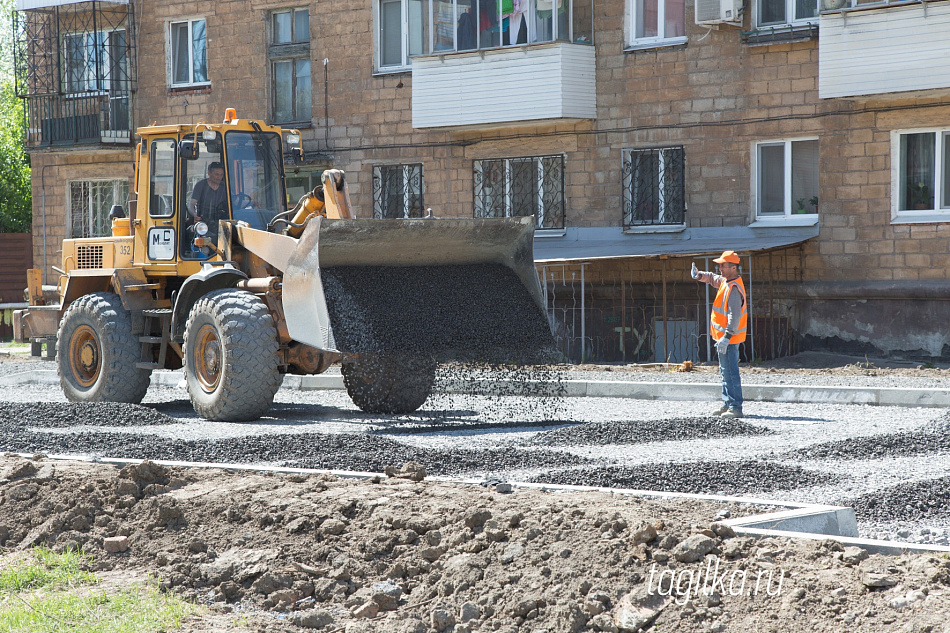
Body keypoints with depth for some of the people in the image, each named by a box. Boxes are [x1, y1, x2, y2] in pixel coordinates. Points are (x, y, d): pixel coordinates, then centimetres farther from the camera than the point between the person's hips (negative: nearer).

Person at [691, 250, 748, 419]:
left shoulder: (734, 288, -22)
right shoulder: (726, 280, 9)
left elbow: (734, 316, -28)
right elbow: (714, 279, 32)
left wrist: (726, 337, -33)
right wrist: (699, 276, 12)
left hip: (729, 337, -11)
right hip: (723, 336, 11)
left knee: (731, 372, -11)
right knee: (725, 371, 19)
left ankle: (736, 407, -11)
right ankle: (728, 404, 28)